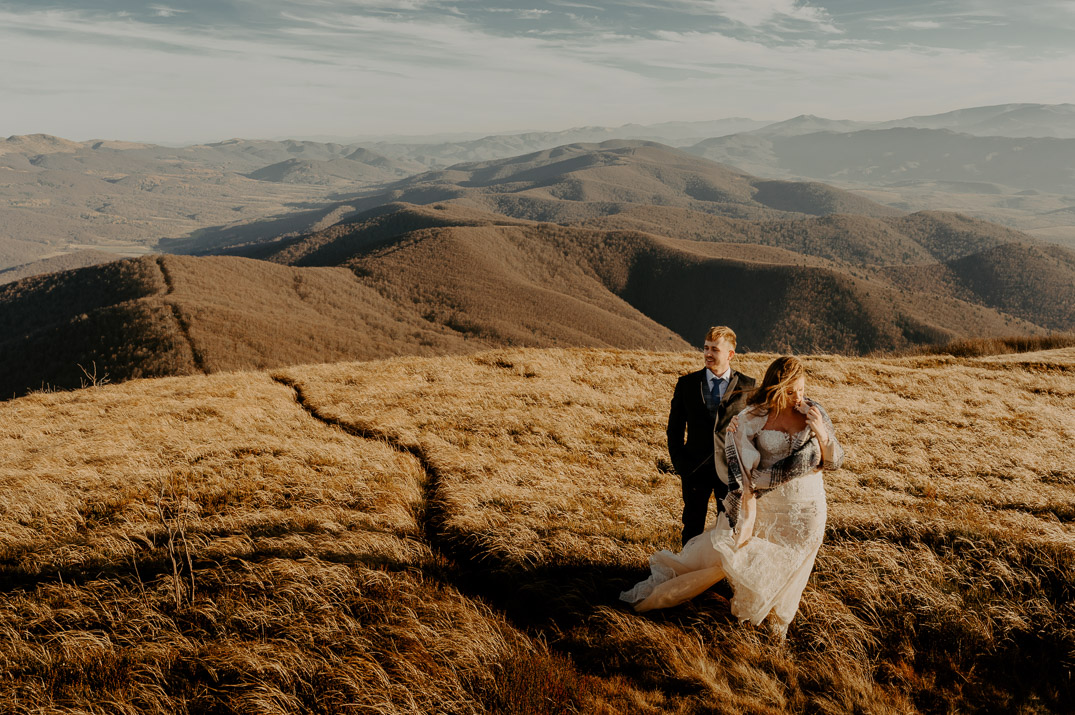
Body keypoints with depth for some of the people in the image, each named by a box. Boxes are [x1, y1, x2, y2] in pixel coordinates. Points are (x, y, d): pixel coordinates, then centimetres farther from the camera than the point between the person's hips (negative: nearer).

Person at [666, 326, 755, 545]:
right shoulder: (687, 384, 0)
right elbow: (674, 427, 6)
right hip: (695, 469, 1)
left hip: (731, 471, -1)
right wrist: (679, 463, 0)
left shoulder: (747, 386, -3)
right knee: (692, 529, 12)